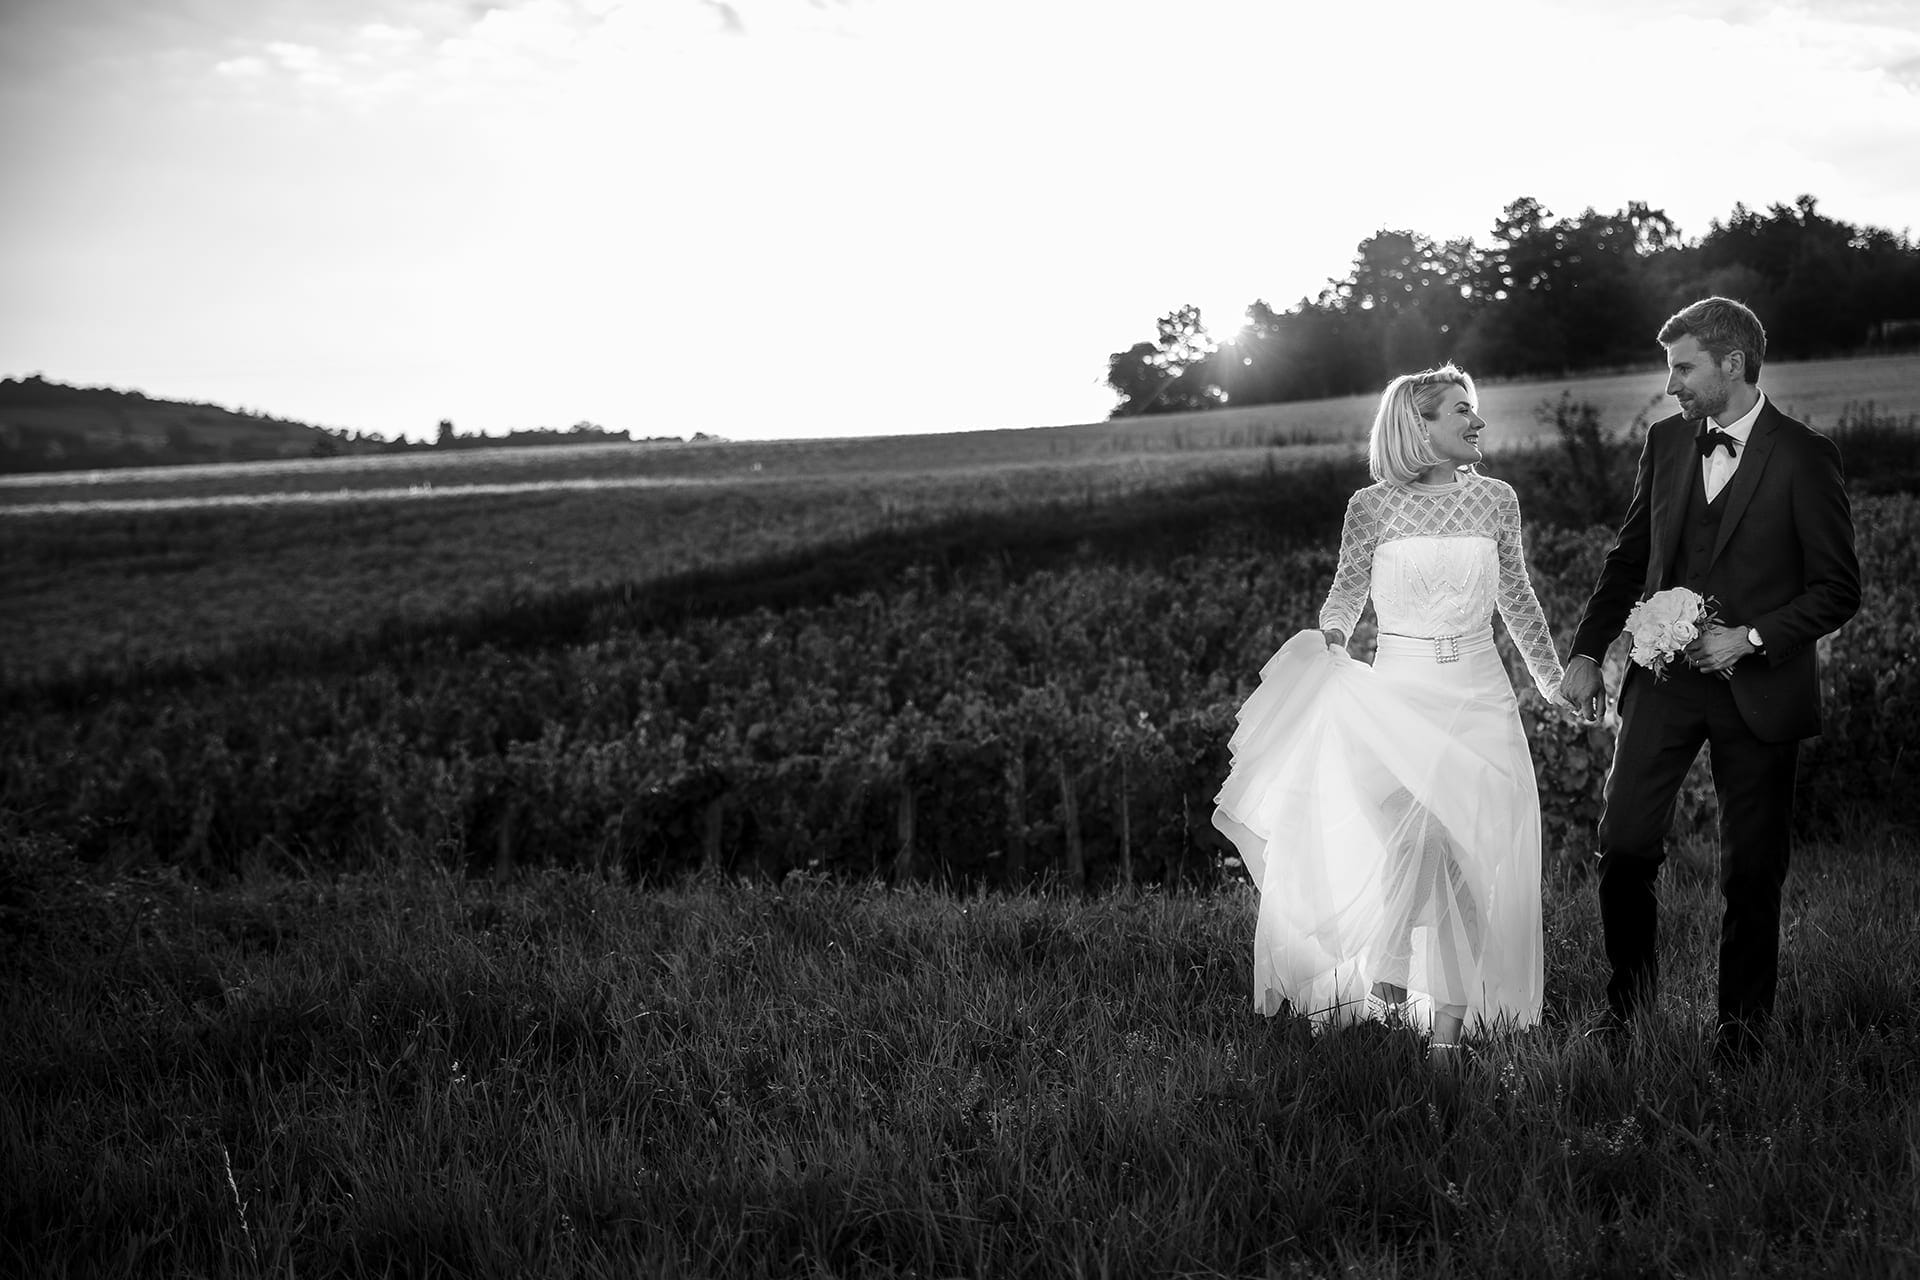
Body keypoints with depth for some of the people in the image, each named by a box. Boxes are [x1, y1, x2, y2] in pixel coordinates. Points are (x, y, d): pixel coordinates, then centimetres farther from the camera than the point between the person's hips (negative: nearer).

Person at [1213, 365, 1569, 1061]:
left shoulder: (1495, 499, 5)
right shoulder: (1372, 507, -2)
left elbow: (1517, 597, 17)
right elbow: (1346, 594, 9)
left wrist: (1556, 682, 22)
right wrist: (1329, 644, -12)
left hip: (1479, 698, 2)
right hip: (1396, 696, -2)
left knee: (1470, 859, -1)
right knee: (1409, 842, -19)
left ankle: (1448, 1029, 7)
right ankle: (1384, 973, 3)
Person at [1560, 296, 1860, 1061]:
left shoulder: (1803, 457, -8)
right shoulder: (1666, 442, 7)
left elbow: (1837, 588, -6)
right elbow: (1629, 557, 15)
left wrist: (1751, 638, -17)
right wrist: (1588, 651, 8)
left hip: (1757, 688, -3)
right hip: (1663, 676, 4)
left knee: (1752, 867, 6)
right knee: (1623, 843, -1)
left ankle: (1743, 1017, 23)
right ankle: (1631, 977, 23)